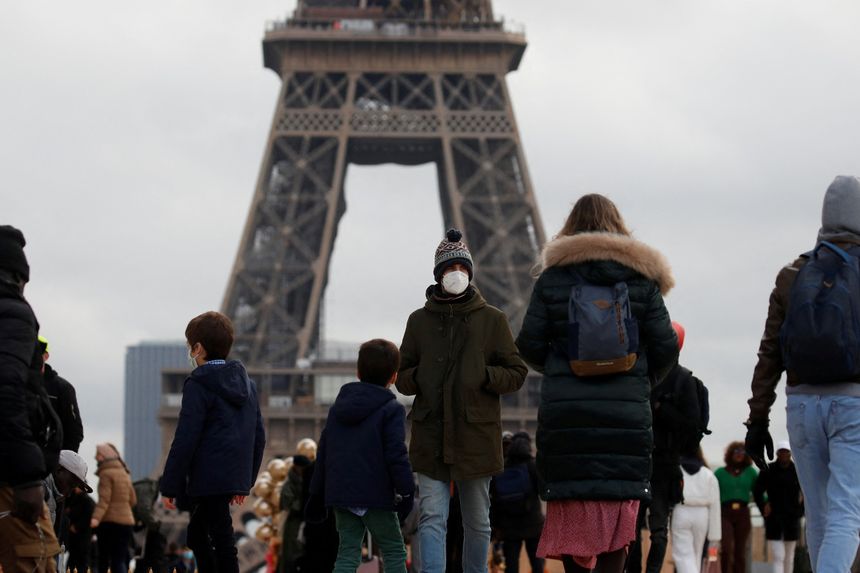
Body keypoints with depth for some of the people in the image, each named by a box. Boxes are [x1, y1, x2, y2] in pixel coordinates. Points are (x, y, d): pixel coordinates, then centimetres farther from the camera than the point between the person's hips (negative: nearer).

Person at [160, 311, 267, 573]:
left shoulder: (198, 385, -10)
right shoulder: (247, 383, 14)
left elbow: (185, 439, -15)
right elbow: (258, 436, 17)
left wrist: (169, 486, -11)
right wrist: (247, 479, 22)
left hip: (207, 479, -8)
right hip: (235, 477, 8)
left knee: (222, 541, -7)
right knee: (197, 534, 21)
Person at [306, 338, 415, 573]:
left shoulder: (337, 407, 14)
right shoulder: (392, 410, -5)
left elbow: (323, 454, 16)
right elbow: (396, 454, -14)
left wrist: (317, 494, 20)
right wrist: (405, 490, -9)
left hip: (340, 493, 5)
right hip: (375, 496, -5)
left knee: (348, 551, 8)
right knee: (394, 551, 5)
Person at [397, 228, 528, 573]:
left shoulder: (492, 319, 5)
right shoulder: (420, 320, 9)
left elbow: (516, 374, 5)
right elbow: (402, 377, 13)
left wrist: (484, 376, -12)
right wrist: (421, 378, -8)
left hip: (476, 434, 0)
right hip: (431, 437, 0)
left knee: (477, 521, 10)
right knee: (431, 517, -9)